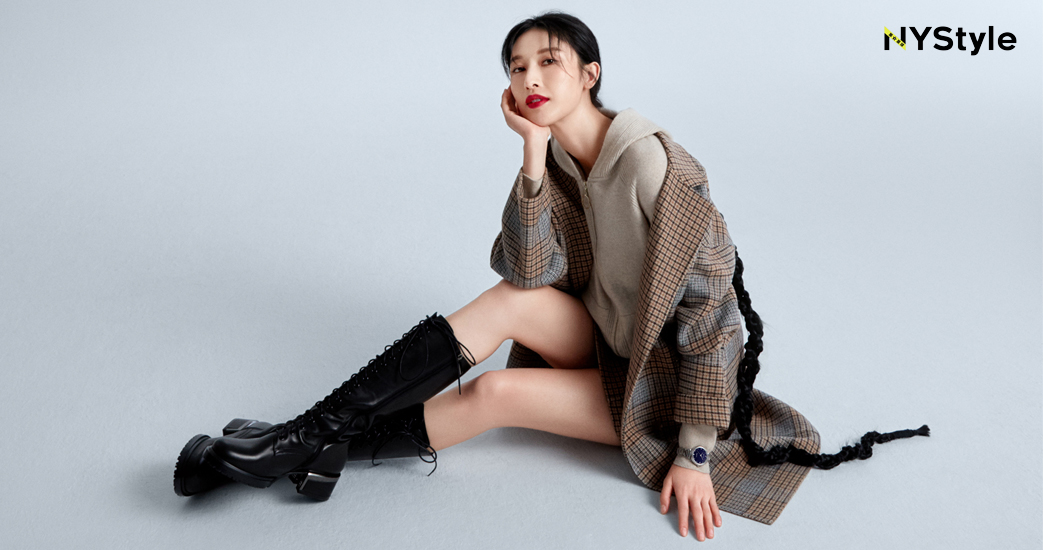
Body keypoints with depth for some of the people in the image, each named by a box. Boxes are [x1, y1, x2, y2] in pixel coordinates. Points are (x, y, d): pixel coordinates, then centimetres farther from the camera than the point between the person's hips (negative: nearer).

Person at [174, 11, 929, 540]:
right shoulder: (557, 159, -3)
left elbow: (711, 312, -22)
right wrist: (535, 154, -25)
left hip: (663, 379, -6)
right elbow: (530, 271, -16)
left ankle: (319, 450, -10)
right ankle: (311, 429, -21)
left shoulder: (657, 168, -25)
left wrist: (695, 452, -21)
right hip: (605, 346, 6)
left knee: (494, 394, -23)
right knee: (514, 299, -22)